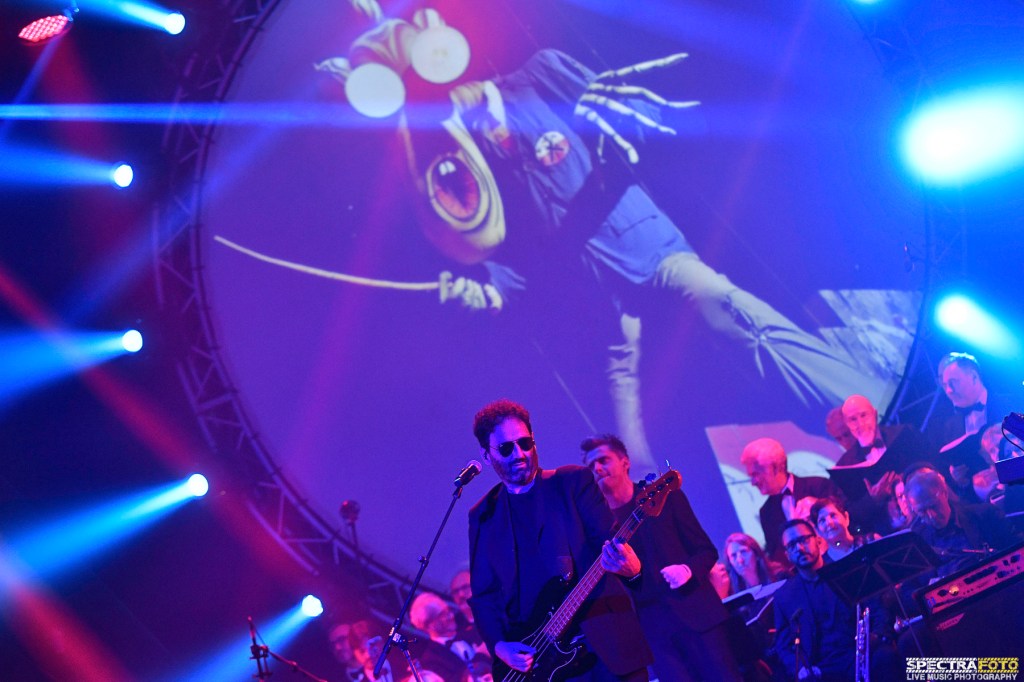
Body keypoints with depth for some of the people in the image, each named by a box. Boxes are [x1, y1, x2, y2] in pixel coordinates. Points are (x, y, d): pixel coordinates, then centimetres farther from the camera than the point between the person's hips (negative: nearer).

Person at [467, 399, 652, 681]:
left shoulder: (574, 482, 3)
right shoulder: (483, 516, 11)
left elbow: (610, 543, -5)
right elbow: (483, 594, 10)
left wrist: (630, 566, -28)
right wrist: (498, 645, -6)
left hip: (606, 640, -2)